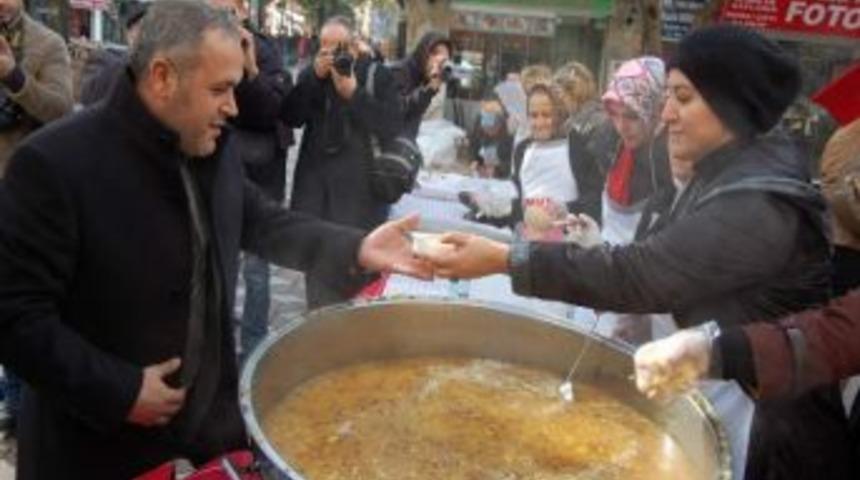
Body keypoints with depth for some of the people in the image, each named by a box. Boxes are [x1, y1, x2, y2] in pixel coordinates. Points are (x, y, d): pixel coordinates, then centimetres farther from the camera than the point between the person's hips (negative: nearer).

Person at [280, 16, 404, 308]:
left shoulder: (378, 76, 0)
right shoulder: (310, 75, 10)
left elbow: (393, 126, -11)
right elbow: (290, 118, -3)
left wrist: (354, 93, -18)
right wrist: (315, 77, -13)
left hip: (360, 189, -3)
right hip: (315, 184, 4)